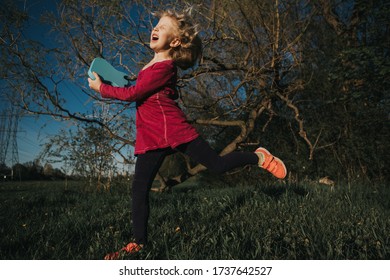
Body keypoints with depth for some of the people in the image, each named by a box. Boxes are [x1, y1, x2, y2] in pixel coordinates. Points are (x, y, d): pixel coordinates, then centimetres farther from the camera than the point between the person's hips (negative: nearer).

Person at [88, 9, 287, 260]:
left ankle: (259, 157, 21)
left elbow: (132, 94, -16)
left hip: (172, 128, -8)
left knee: (217, 165, -4)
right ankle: (140, 242, 12)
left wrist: (102, 88, -3)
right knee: (139, 189, 2)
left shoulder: (164, 67, -13)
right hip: (151, 137, 8)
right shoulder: (155, 63, 17)